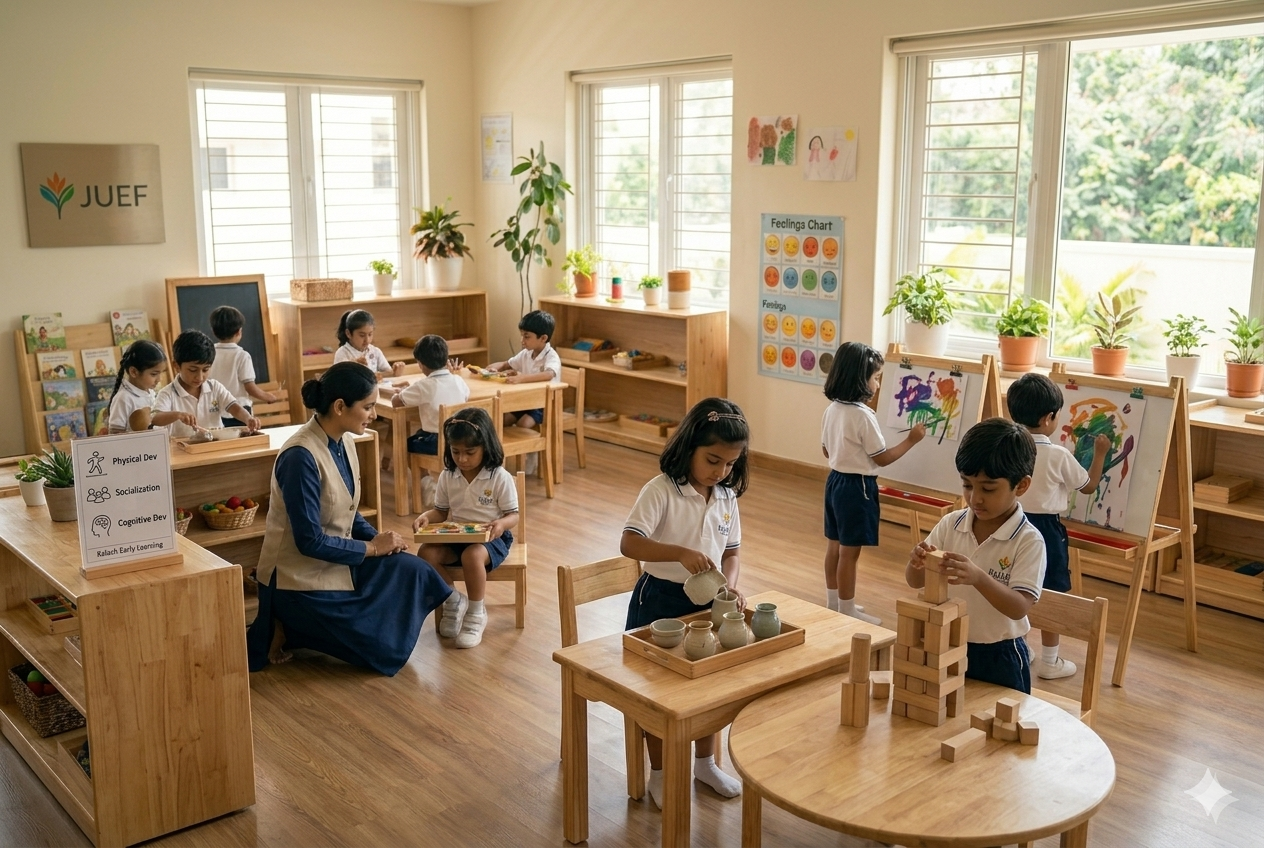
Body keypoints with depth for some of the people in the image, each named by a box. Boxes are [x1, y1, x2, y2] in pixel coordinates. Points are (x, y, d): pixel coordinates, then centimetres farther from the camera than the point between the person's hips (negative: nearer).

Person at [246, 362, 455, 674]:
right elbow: (310, 541, -25)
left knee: (412, 572, -8)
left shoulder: (344, 441, 1)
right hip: (302, 577, -9)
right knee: (385, 648, -11)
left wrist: (379, 538, -6)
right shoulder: (301, 457, -27)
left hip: (335, 559, 9)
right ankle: (290, 628, 6)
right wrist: (372, 547, -16)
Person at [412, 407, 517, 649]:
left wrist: (502, 524, -31)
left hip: (490, 538, -5)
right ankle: (452, 601, 2)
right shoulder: (447, 477, 1)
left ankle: (476, 613, -13)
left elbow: (513, 515, -8)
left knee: (472, 555, -37)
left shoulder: (500, 478, -12)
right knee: (425, 553, -22)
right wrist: (426, 517, -13)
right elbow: (441, 511, 10)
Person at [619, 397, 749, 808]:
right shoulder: (661, 490, -20)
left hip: (707, 601, 6)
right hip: (660, 600, -6)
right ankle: (659, 774, 25)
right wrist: (680, 552, -40)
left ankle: (705, 762, 39)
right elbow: (629, 544, -28)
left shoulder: (727, 497, -1)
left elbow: (731, 552, 5)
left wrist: (729, 587, -14)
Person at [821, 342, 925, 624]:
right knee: (850, 552, 1)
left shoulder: (832, 410, 3)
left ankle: (834, 603, 29)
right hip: (857, 486, -8)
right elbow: (882, 458, -15)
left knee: (834, 546, 17)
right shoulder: (863, 415, -21)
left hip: (835, 480, 9)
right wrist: (911, 440, -5)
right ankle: (847, 611, 11)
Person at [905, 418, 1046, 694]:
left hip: (998, 657, -4)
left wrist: (978, 578, -38)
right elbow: (915, 582, 1)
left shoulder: (1029, 541, -15)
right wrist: (917, 563, -22)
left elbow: (1019, 607, -22)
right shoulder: (950, 524, -3)